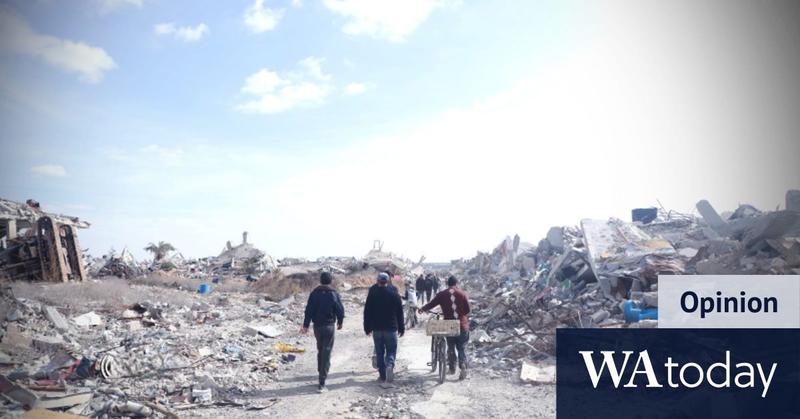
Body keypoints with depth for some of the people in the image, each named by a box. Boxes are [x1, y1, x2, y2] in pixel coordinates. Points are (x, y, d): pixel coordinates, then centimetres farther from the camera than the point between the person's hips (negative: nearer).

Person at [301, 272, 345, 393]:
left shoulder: (314, 293, 0)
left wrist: (306, 325, 1)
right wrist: (340, 322, 14)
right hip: (329, 326, -3)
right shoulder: (334, 294, -7)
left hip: (317, 326, 3)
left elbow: (309, 310, -2)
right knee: (326, 353, -4)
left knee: (320, 350, 23)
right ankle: (322, 382, -10)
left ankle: (321, 372, 36)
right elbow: (340, 310, -3)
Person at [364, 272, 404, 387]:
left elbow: (367, 312, 1)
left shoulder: (372, 294, -2)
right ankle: (390, 365, -25)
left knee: (379, 353, 10)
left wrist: (367, 328, 9)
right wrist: (401, 328, 8)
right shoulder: (394, 294, -3)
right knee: (391, 351, 4)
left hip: (377, 329, 1)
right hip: (391, 328, -1)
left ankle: (383, 376, 13)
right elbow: (400, 312, 0)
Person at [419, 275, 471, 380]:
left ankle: (452, 368, 22)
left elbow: (431, 304, 3)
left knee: (451, 348, 18)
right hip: (462, 325, -1)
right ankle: (463, 367, -6)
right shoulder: (463, 294, -4)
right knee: (462, 348, 8)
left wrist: (422, 309, 21)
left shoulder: (442, 294, -1)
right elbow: (468, 310, -4)